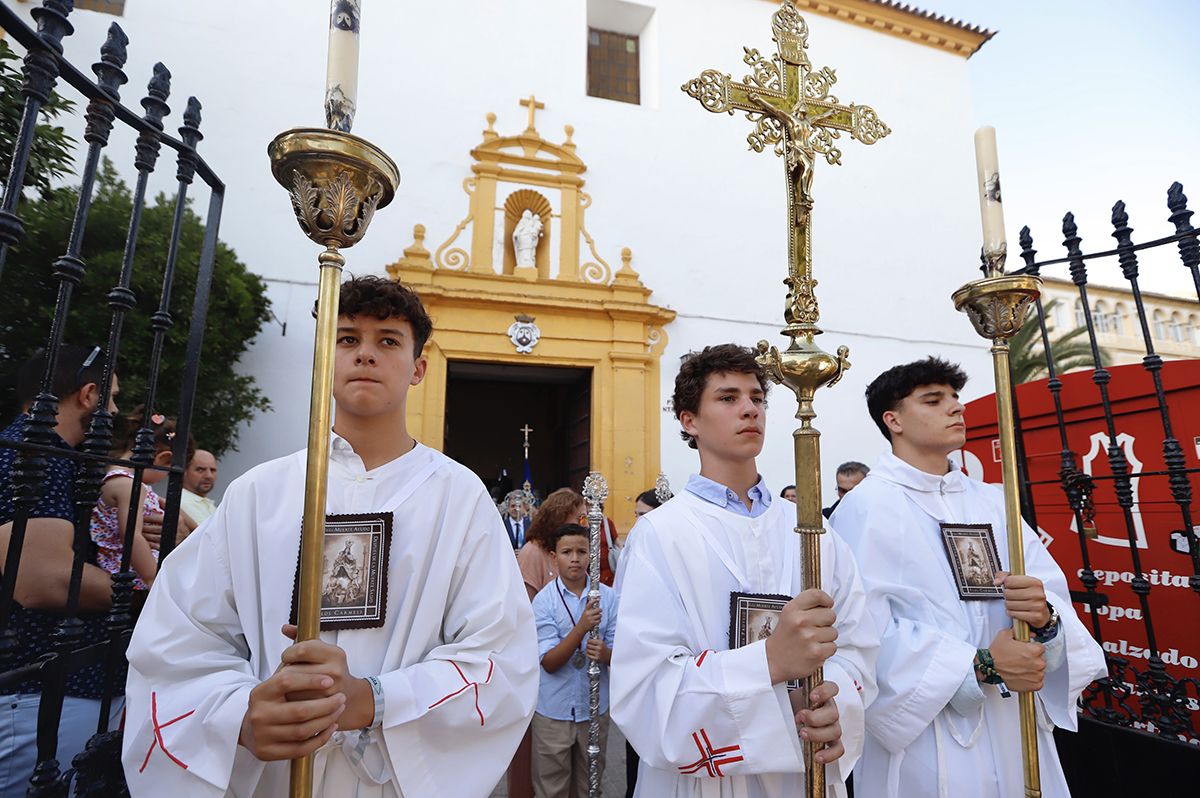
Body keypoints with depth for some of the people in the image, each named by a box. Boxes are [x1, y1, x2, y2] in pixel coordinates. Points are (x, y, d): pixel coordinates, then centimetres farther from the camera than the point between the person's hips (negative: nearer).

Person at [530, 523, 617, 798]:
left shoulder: (608, 597, -6)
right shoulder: (544, 599, -11)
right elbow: (549, 662, -15)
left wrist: (605, 653, -25)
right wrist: (582, 627, -29)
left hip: (595, 707, 2)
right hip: (553, 710, -2)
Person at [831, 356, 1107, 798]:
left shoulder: (992, 502, 8)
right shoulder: (867, 508, -14)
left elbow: (1053, 591, 2)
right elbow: (867, 632, -22)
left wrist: (1045, 617, -19)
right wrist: (980, 666, -20)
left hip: (1015, 731, 6)